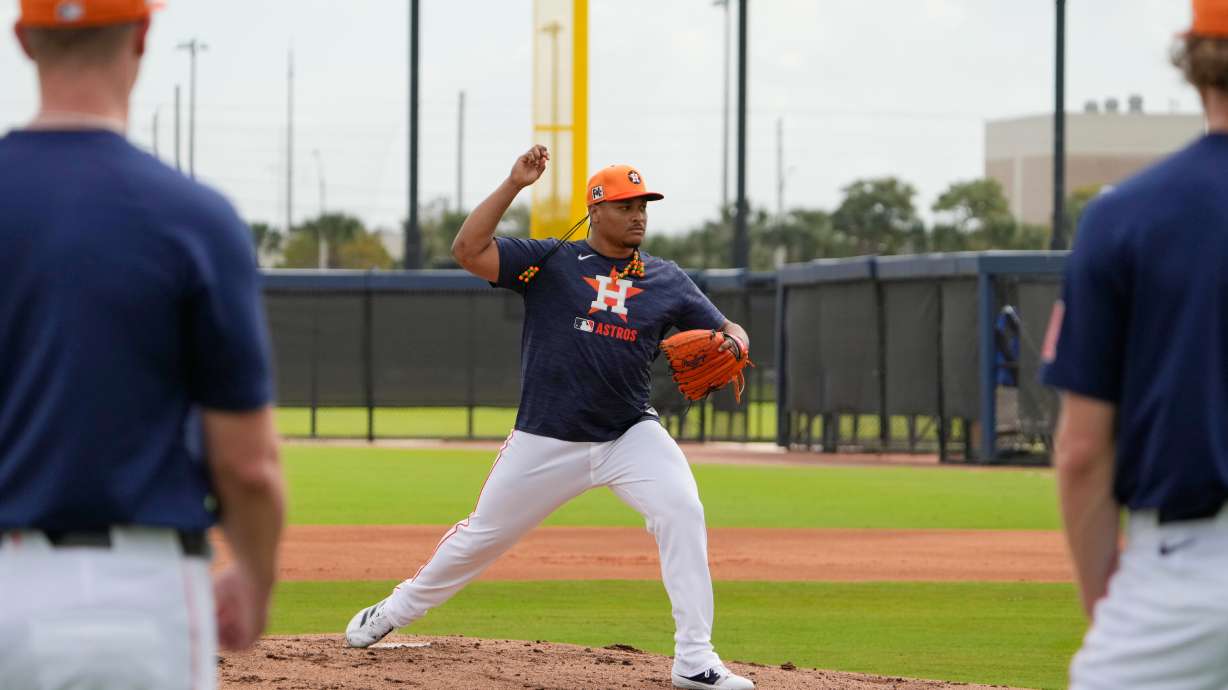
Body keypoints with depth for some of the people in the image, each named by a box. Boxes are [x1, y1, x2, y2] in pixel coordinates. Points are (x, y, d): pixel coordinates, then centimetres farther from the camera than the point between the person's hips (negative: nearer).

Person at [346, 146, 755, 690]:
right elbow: (467, 251, -13)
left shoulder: (667, 280, 6)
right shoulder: (550, 260, -2)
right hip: (544, 441, -1)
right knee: (482, 535, 11)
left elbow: (727, 330, 8)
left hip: (630, 435, 1)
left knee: (682, 512, -23)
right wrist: (513, 185, -19)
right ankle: (398, 609, 37)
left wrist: (730, 343, -17)